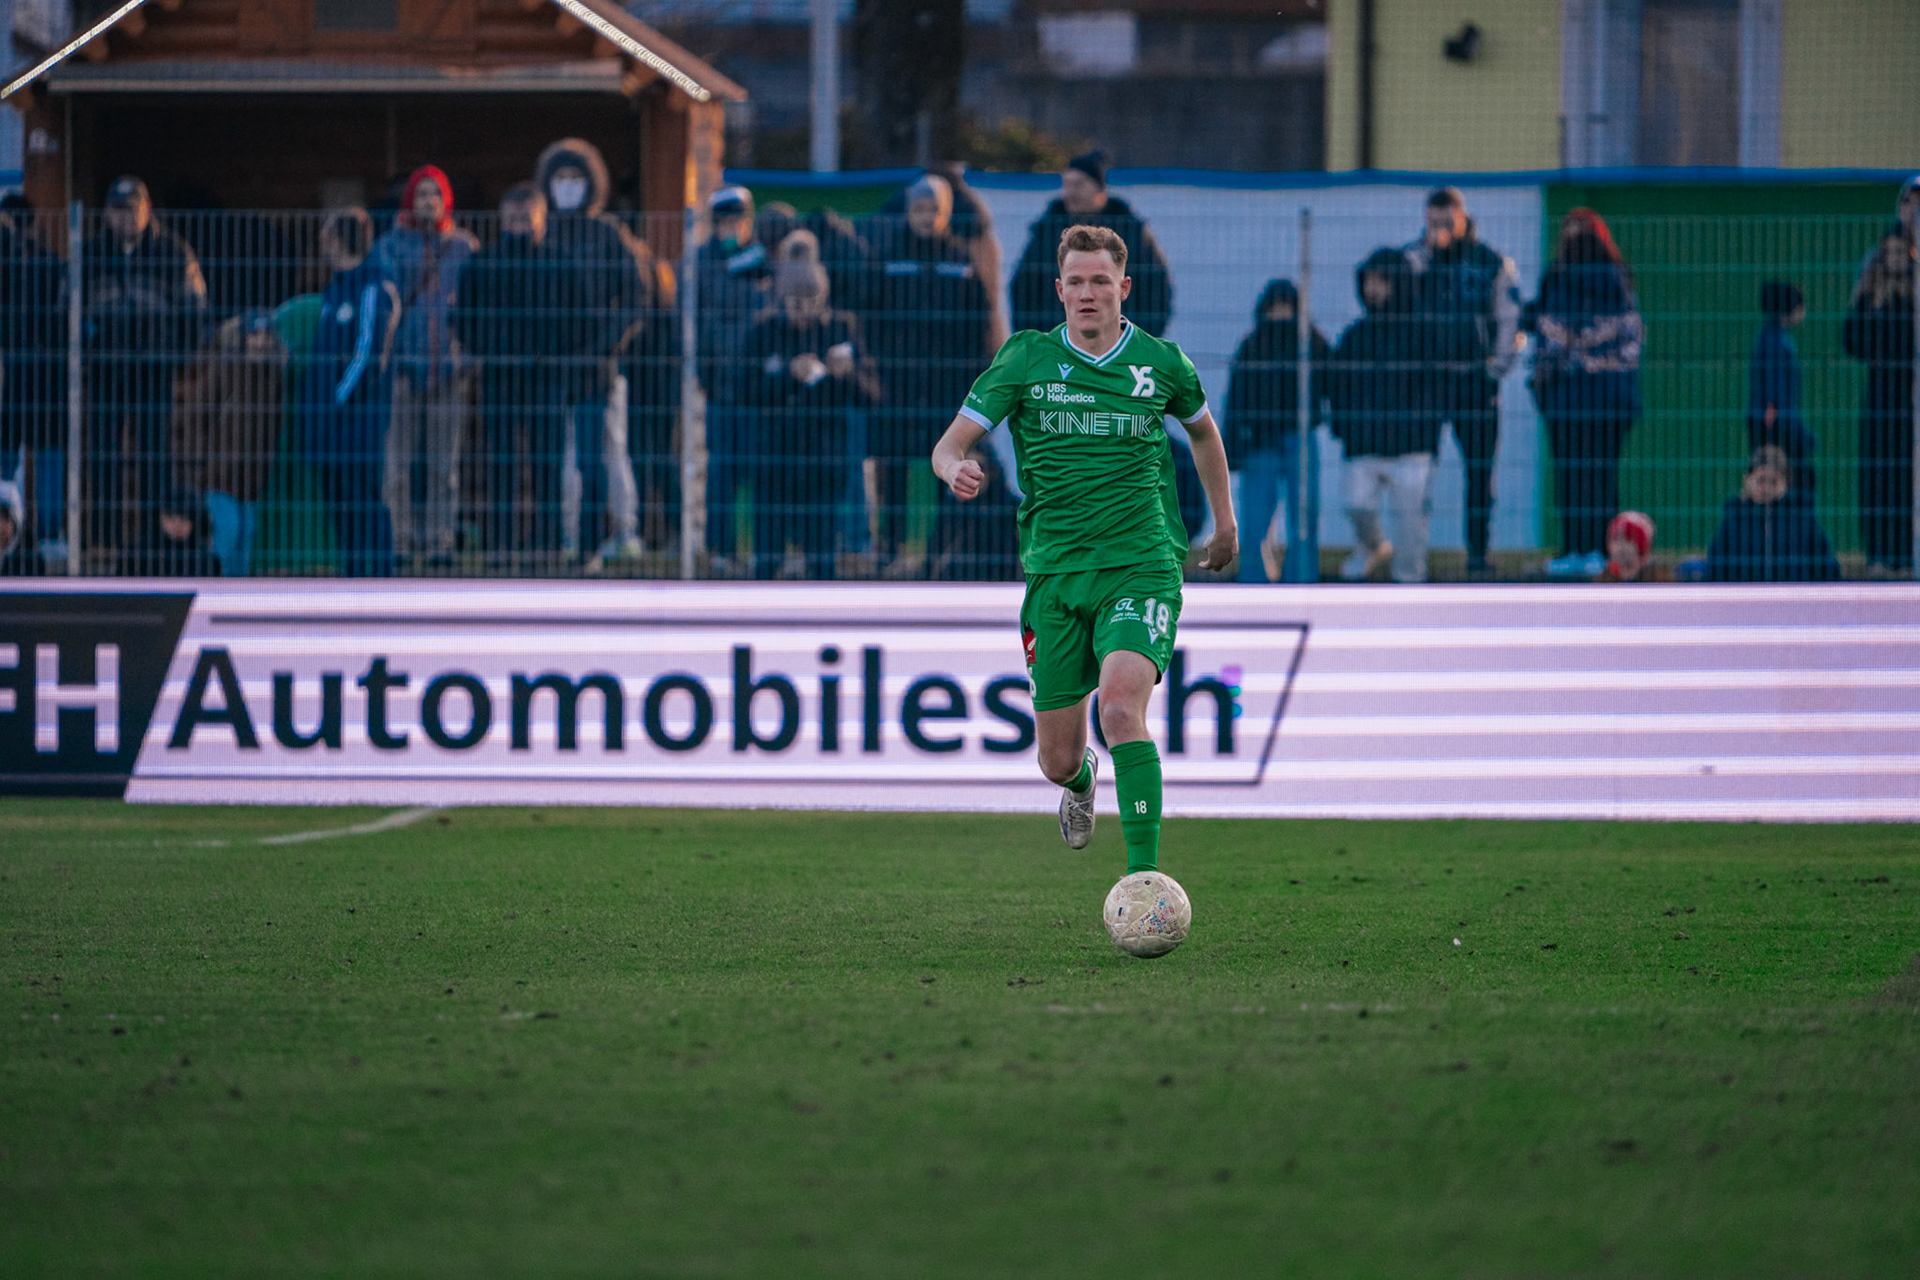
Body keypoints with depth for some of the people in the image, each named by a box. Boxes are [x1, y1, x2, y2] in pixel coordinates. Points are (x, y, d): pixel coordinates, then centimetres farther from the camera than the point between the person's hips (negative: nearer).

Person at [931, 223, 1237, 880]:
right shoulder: (1026, 359, 1)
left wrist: (1224, 520, 26)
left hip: (1141, 565, -2)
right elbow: (950, 443, 0)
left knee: (1121, 706, -28)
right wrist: (956, 469, -23)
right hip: (1055, 572, 2)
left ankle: (1144, 871, -28)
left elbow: (1202, 429, 24)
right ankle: (1081, 781, 46)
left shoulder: (1161, 362, 4)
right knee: (1058, 762, 6)